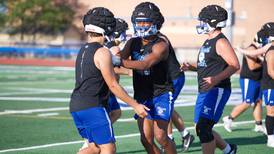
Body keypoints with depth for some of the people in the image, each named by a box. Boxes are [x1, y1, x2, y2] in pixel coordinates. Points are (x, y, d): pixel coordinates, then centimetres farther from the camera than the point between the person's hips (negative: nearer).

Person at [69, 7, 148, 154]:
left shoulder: (83, 50, 13)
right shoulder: (103, 53, -12)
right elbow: (113, 85, -11)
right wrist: (135, 105, -6)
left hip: (76, 106, 8)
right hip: (93, 107, -8)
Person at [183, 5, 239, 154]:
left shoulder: (221, 42, -13)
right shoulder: (208, 42, 17)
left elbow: (234, 65, -21)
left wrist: (216, 79, -31)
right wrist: (191, 67, 11)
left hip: (217, 91, -10)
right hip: (204, 91, 10)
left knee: (203, 128, -15)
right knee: (201, 129, 14)